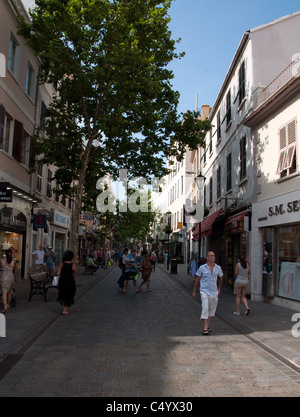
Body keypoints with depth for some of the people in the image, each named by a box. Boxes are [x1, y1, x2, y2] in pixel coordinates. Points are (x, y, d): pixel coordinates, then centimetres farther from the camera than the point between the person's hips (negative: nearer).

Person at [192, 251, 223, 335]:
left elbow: (220, 278, 21)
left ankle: (207, 326, 32)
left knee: (212, 310, 14)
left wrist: (219, 288, 25)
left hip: (214, 292, 4)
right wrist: (194, 291, 4)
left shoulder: (218, 268, 0)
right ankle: (205, 329, -13)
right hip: (204, 291, -4)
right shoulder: (202, 268, -8)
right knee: (205, 309, -15)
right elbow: (196, 279, 2)